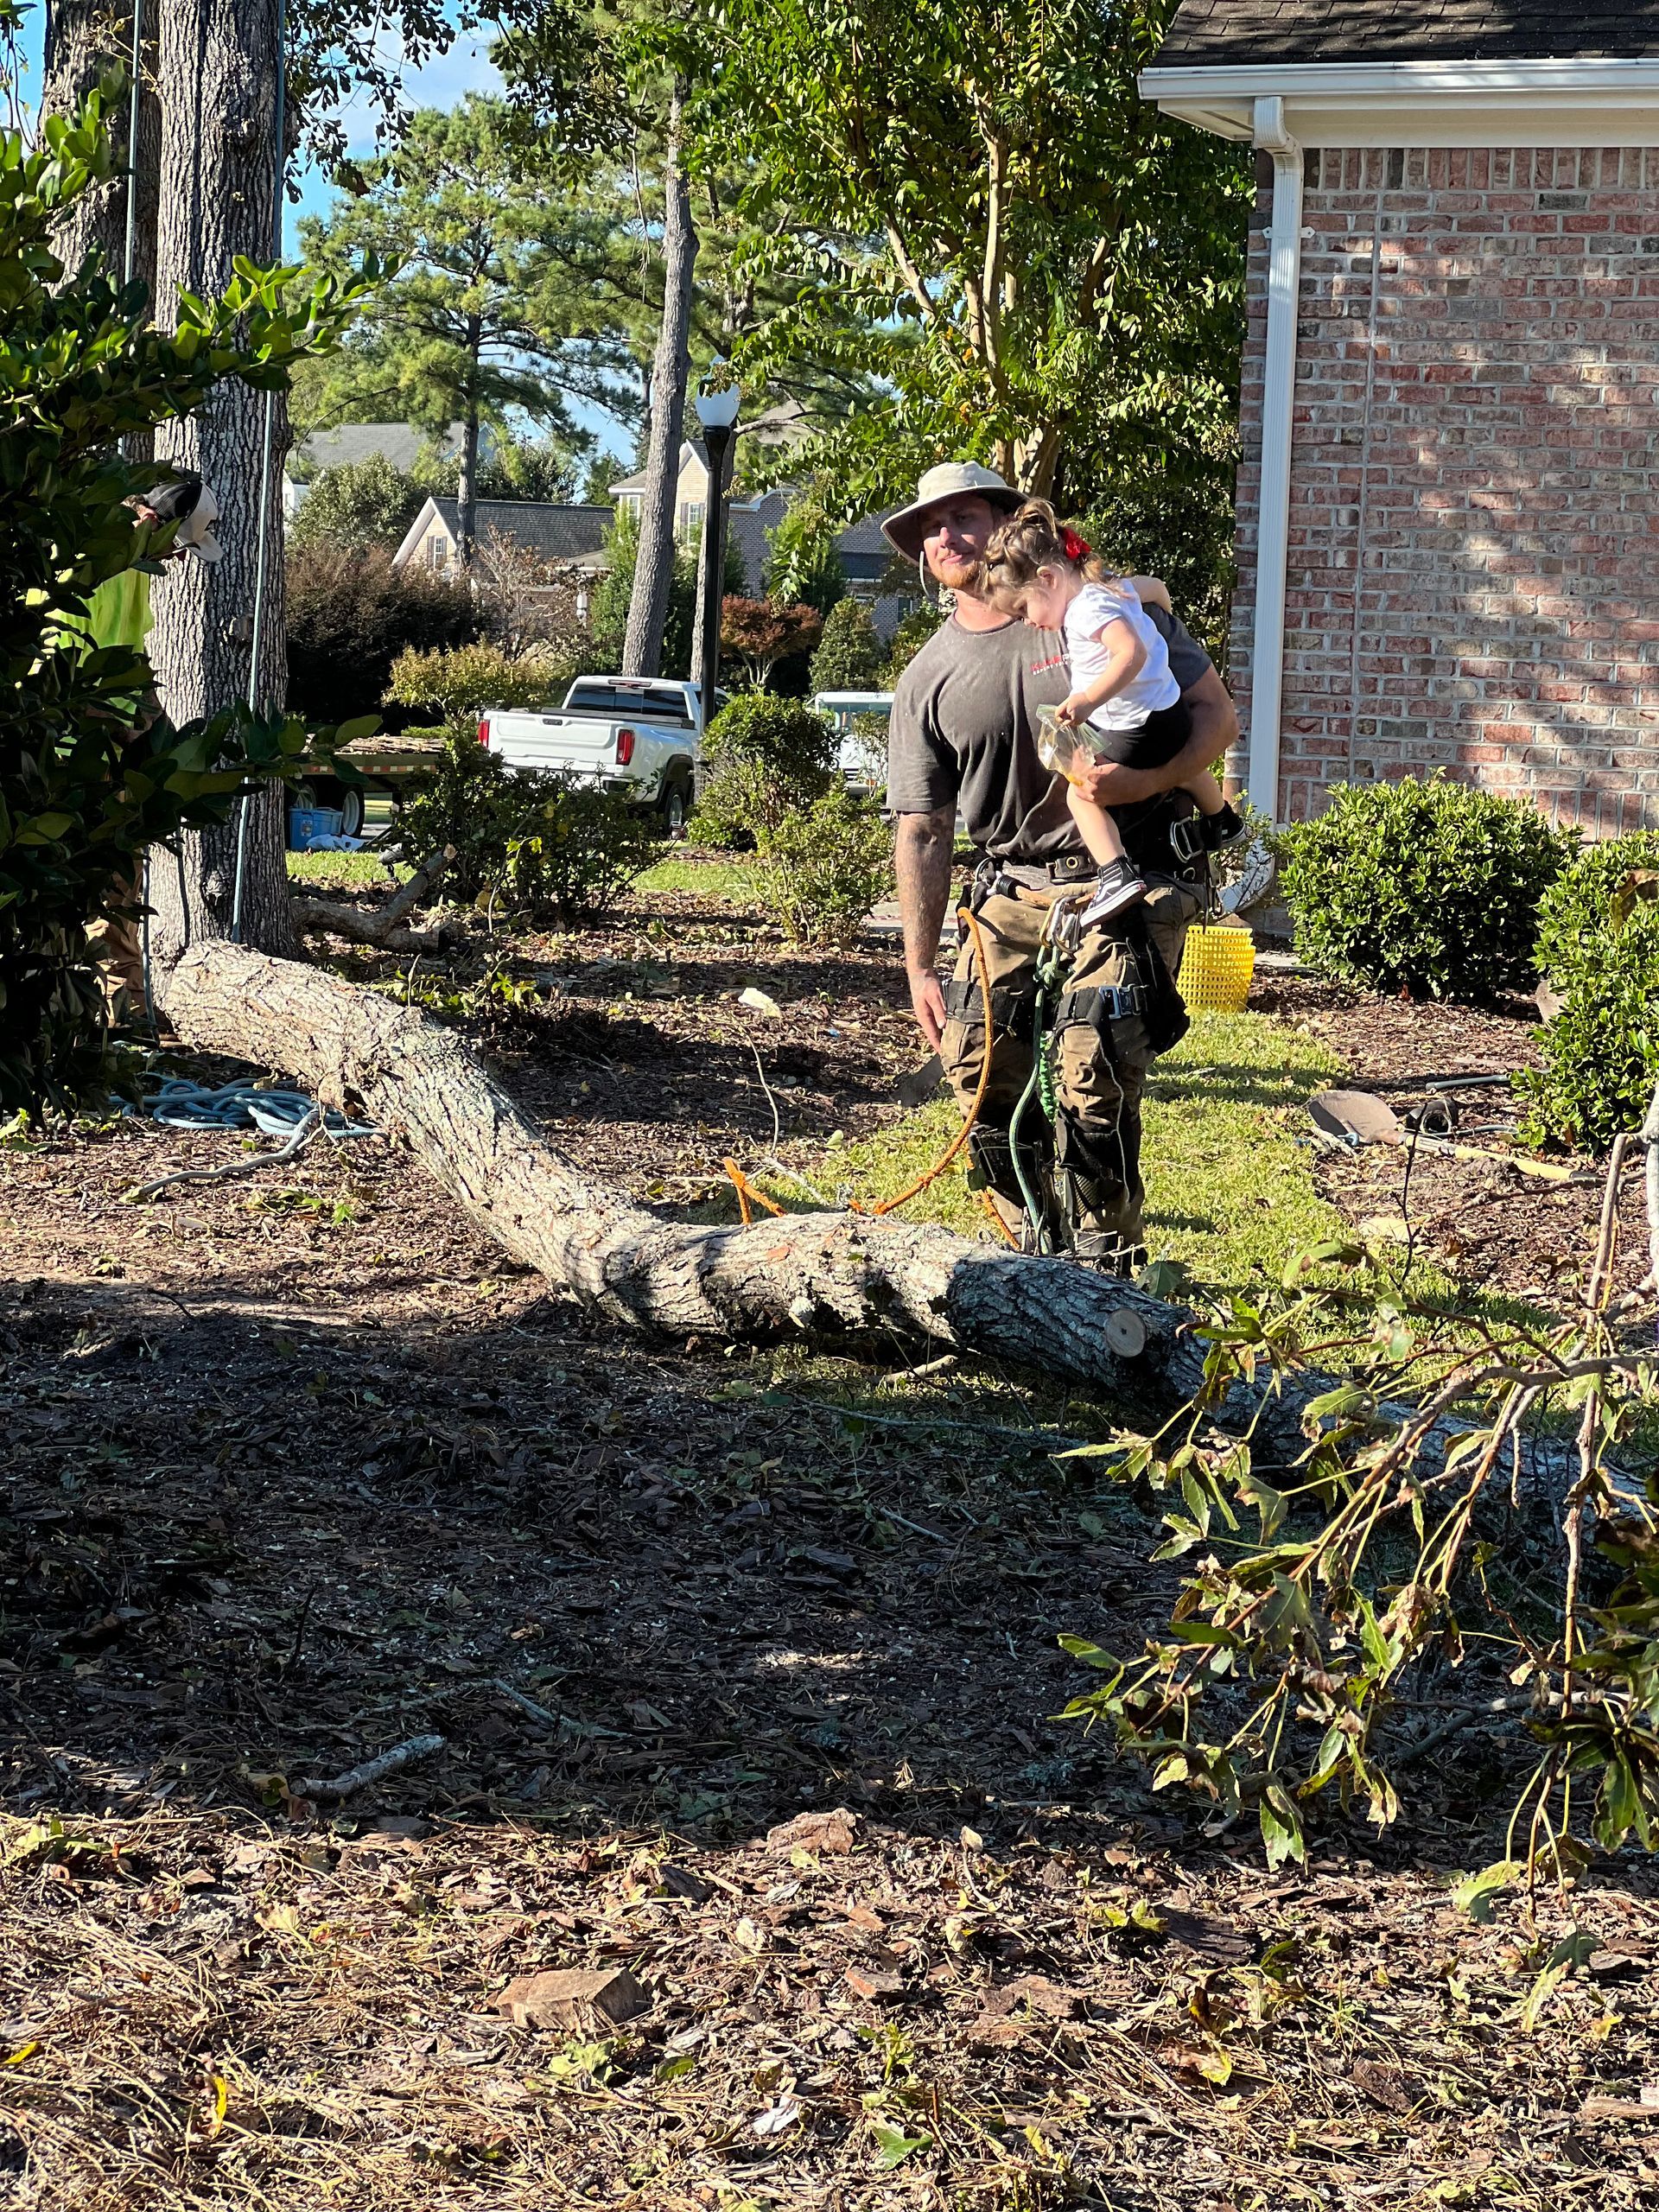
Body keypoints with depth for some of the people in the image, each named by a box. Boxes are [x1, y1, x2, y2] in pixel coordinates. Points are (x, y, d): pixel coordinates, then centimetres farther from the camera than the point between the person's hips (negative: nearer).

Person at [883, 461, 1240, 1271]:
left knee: (1090, 1076, -16)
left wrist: (1145, 782, -21)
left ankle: (1103, 1271, -3)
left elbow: (1217, 714, -1)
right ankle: (1042, 1255, 15)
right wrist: (920, 967, 2)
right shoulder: (928, 680, 7)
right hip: (1013, 891, 5)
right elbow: (923, 832, 7)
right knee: (978, 1063, -3)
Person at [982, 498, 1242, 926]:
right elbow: (1153, 586, 27)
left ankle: (1116, 874, -20)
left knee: (1081, 792, -5)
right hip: (1170, 714, 10)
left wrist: (1088, 699, -43)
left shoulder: (1090, 608, -24)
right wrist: (1164, 616, 49)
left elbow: (1132, 652, -39)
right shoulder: (1114, 586, 6)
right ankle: (1223, 824, 62)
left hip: (1134, 727, -10)